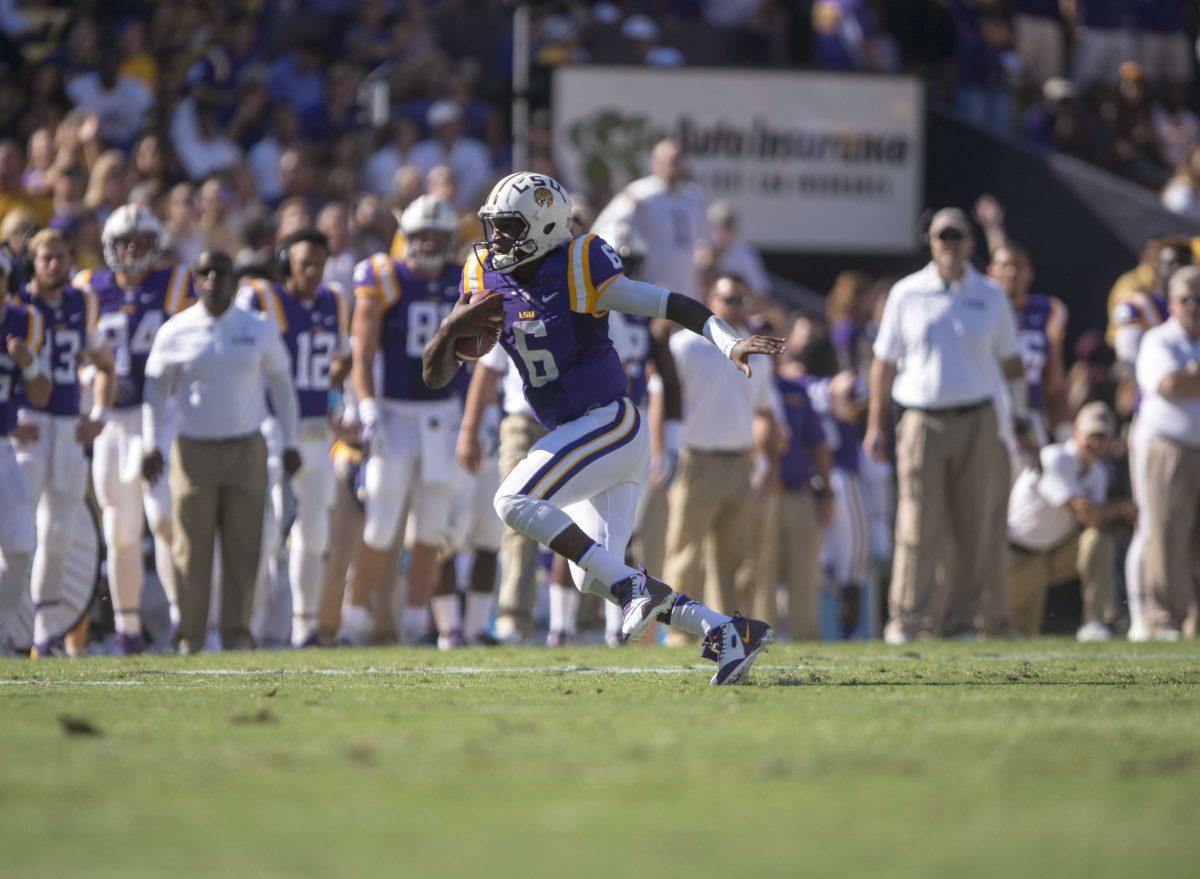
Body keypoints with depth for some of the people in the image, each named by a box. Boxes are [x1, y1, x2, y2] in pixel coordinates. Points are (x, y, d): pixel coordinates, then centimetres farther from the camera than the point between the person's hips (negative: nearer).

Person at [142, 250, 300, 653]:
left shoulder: (259, 330, 3)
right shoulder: (175, 332, 0)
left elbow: (280, 384, 12)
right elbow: (156, 388, 9)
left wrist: (290, 443, 11)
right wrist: (151, 445, 1)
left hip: (246, 450, 1)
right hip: (194, 450, -1)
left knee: (244, 547, -2)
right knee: (192, 548, -1)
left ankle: (237, 632, 5)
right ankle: (189, 637, 5)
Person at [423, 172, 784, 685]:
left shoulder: (580, 274, -14)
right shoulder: (486, 281, 4)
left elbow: (678, 306, -14)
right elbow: (436, 376, 5)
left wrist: (731, 344, -30)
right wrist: (452, 328, -15)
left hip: (610, 424, -8)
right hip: (576, 434, 8)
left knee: (515, 502, -21)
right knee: (593, 579, 4)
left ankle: (632, 586, -17)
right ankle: (727, 633, 7)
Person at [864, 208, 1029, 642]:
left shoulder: (990, 296, 10)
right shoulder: (906, 294, 6)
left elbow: (1010, 362, 17)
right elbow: (885, 363, 8)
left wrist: (1020, 419, 11)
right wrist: (876, 425, 3)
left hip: (978, 423, 2)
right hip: (922, 422, -2)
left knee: (973, 526, 1)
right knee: (917, 526, -8)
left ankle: (962, 617, 7)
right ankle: (906, 619, -8)